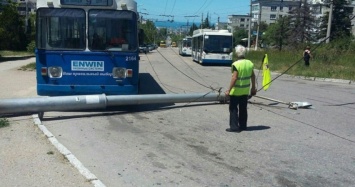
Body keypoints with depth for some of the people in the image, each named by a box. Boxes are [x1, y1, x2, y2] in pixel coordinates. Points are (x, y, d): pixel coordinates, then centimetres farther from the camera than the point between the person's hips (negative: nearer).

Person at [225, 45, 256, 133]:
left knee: (233, 108, 4)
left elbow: (234, 78, -23)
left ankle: (234, 127, 4)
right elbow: (253, 76, 9)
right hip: (245, 90, 6)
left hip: (236, 91, -6)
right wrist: (253, 87, 19)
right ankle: (243, 126, 23)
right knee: (243, 108, 15)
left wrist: (229, 90, -19)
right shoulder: (250, 63, 2)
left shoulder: (236, 64, -18)